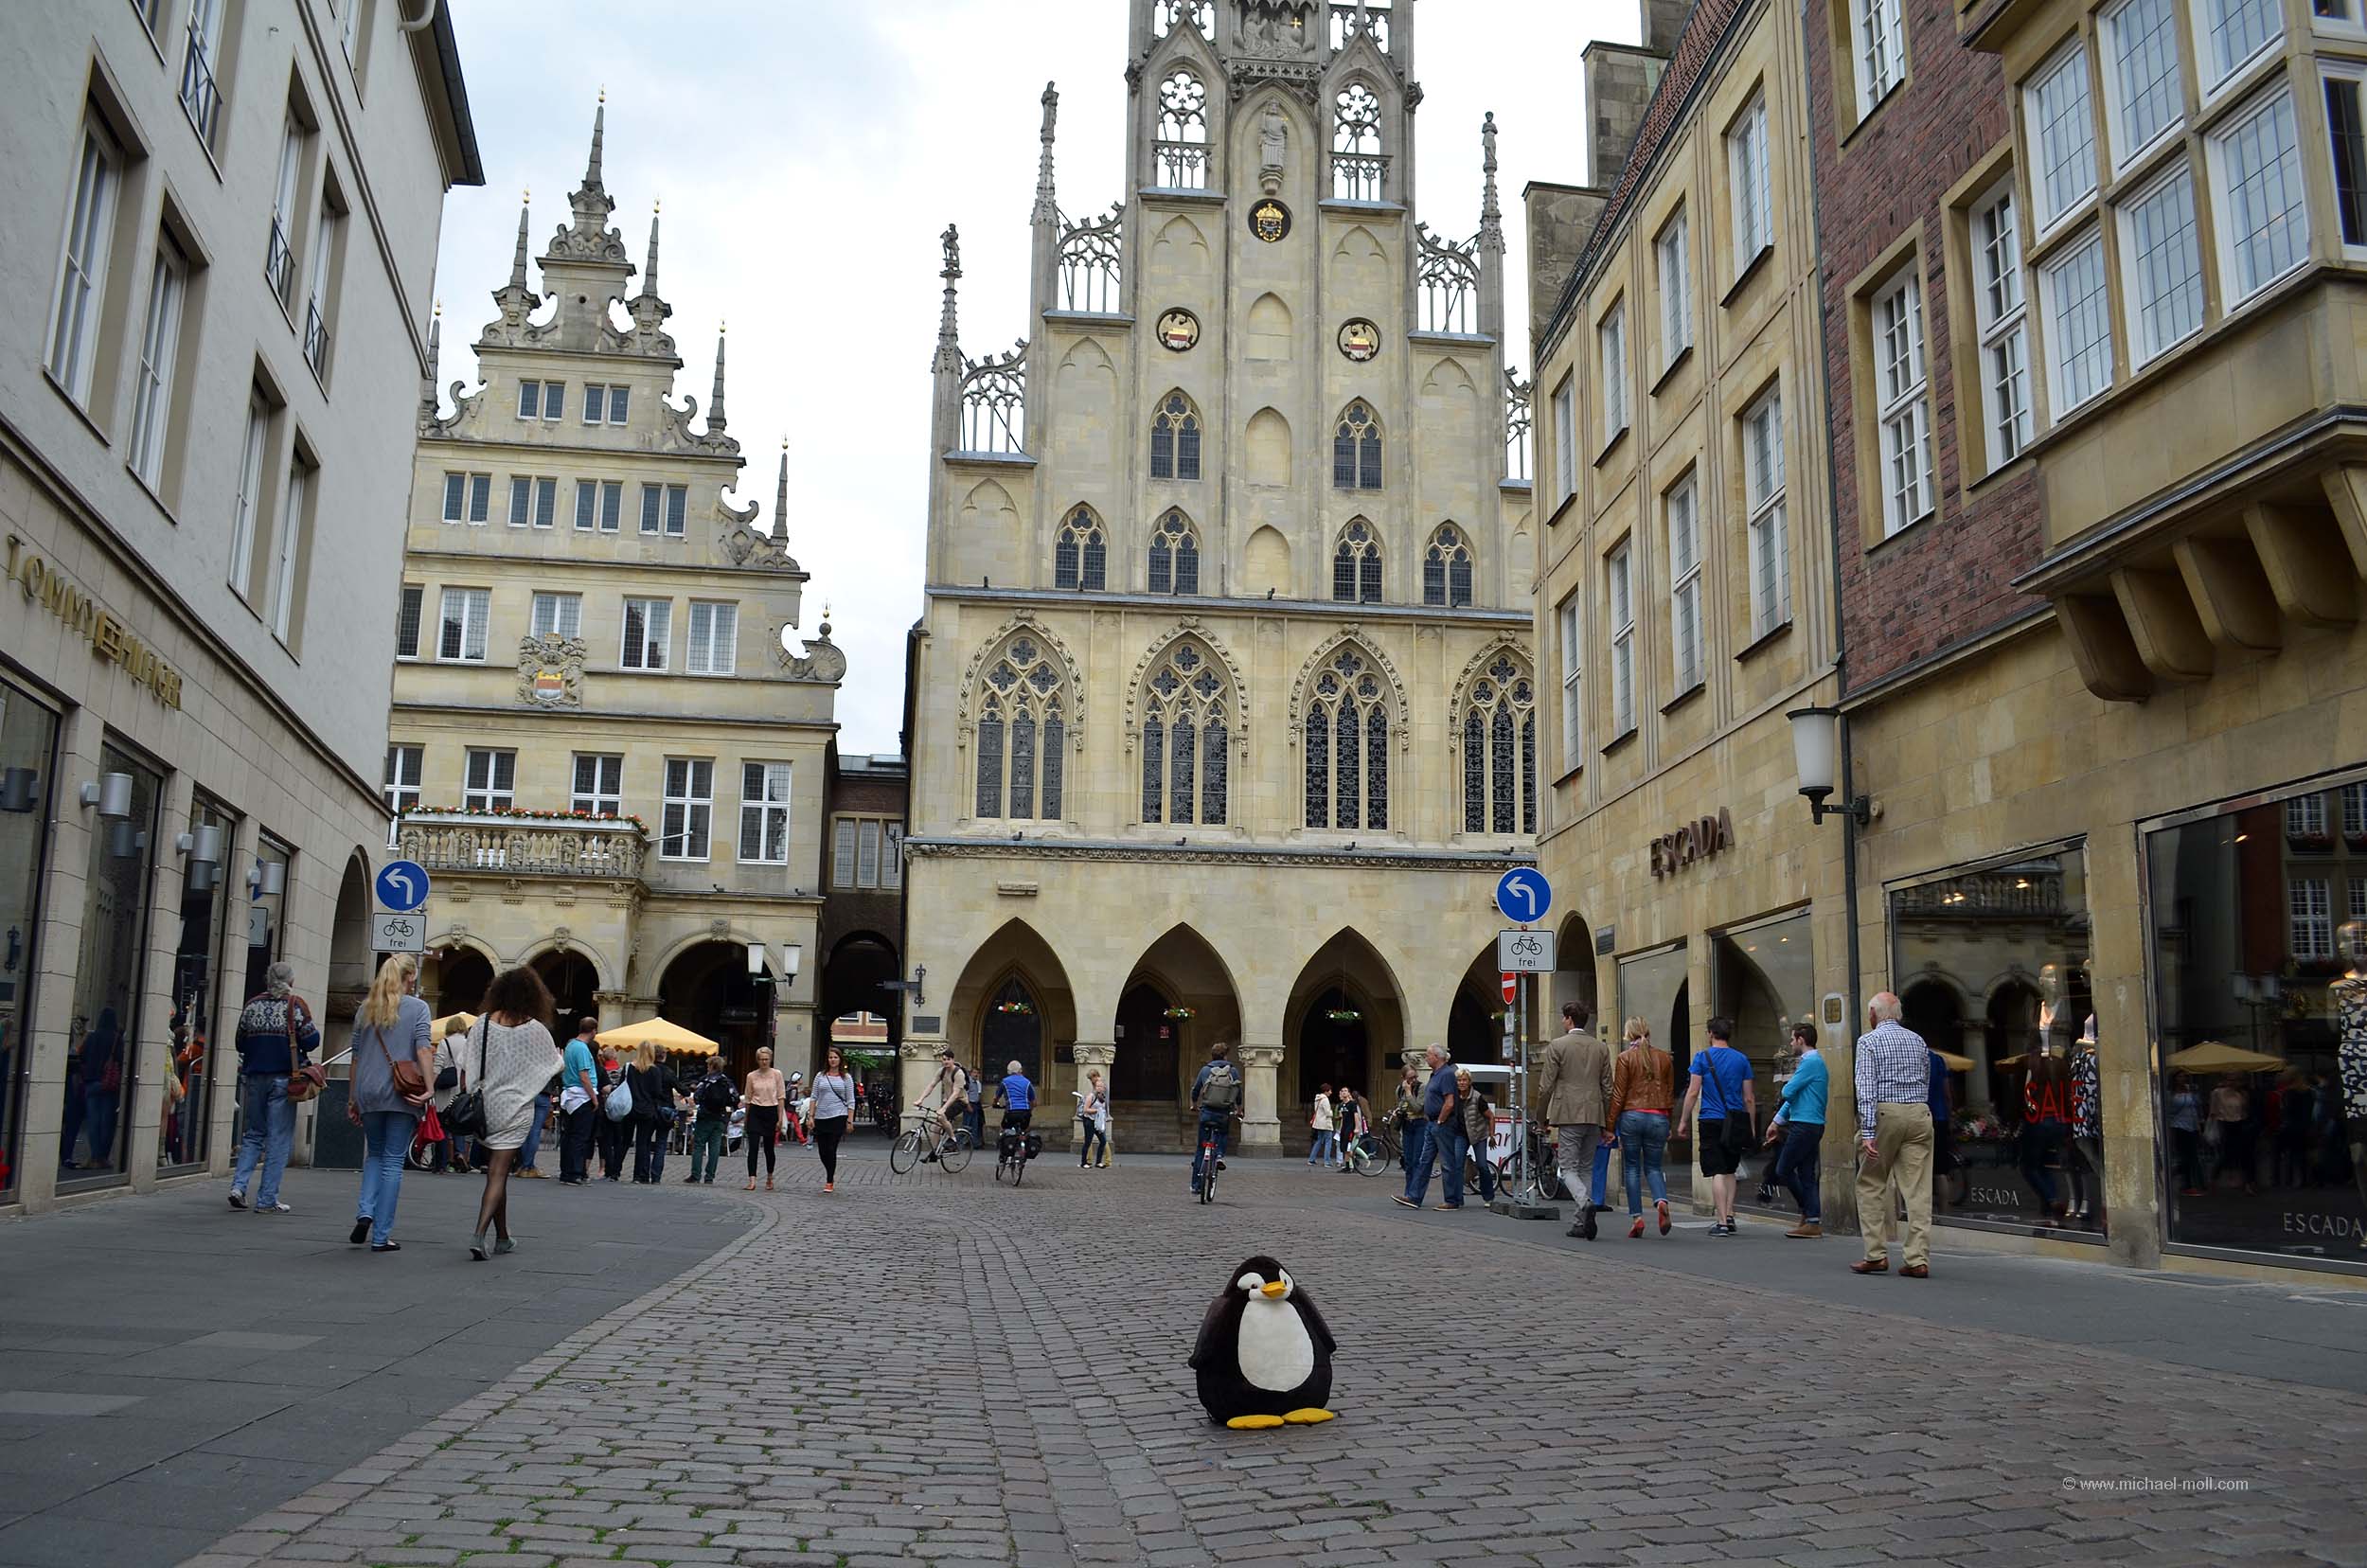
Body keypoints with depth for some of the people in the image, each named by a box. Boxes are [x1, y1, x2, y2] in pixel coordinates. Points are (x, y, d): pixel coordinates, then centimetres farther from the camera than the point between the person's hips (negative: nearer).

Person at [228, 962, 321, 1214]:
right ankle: (267, 1200, 0)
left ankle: (238, 1185, 2)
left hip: (255, 1077, 4)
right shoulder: (295, 1005, -7)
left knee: (253, 1134, 18)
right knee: (279, 1140, 0)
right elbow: (311, 1041, -9)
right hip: (283, 1078, -4)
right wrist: (315, 1031, 11)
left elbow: (240, 1043, 12)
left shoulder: (252, 1005, 7)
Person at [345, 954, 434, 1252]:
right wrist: (429, 1088, -16)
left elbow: (356, 1056, 14)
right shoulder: (417, 1007, -1)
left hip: (369, 1093, 4)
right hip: (401, 1094, -4)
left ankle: (365, 1212, -1)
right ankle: (381, 1236, 3)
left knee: (374, 1155, 20)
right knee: (393, 1161, 2)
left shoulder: (366, 1008, 11)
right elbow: (423, 1050, -12)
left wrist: (353, 1097, 20)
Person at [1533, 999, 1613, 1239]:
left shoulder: (1557, 1046, -4)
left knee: (1568, 1167, -1)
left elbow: (1546, 1086, -5)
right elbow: (1607, 1088, 11)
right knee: (1586, 1168, 12)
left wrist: (1541, 1118, 6)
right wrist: (1605, 1122, 17)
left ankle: (1586, 1202, -28)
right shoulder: (1601, 1048, 10)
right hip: (1594, 1115, 5)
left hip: (1568, 1115, -5)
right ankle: (1583, 1223, 10)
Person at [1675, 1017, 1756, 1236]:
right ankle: (1729, 1216, 9)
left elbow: (1693, 1092, -5)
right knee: (1729, 1171, 17)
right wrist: (1750, 1127, 16)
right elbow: (1749, 1098, 7)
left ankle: (1722, 1222, -7)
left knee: (1717, 1172, -3)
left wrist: (1683, 1121, 2)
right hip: (1736, 1122, 3)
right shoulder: (1741, 1059, 6)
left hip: (1711, 1120, -3)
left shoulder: (1702, 1057, -3)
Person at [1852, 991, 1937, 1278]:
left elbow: (1867, 1089, -11)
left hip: (1885, 1114, -4)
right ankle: (1918, 1259, -2)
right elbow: (1926, 1083, 18)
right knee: (1918, 1189, 1)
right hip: (1919, 1114, 4)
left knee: (1871, 1186, 7)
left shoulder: (1869, 1041, -2)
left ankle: (1876, 1255, 4)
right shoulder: (1918, 1040, 15)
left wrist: (1867, 1132, -15)